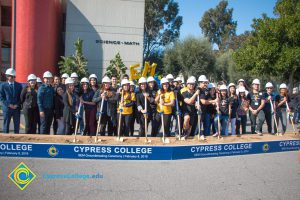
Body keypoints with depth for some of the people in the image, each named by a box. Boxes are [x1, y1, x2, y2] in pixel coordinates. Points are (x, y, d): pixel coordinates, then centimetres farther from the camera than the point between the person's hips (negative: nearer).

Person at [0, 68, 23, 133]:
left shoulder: (19, 85, 7)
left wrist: (17, 105, -8)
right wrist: (9, 104, -12)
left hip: (17, 108, 1)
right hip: (7, 108, -1)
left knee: (17, 124, 4)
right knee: (6, 124, 4)